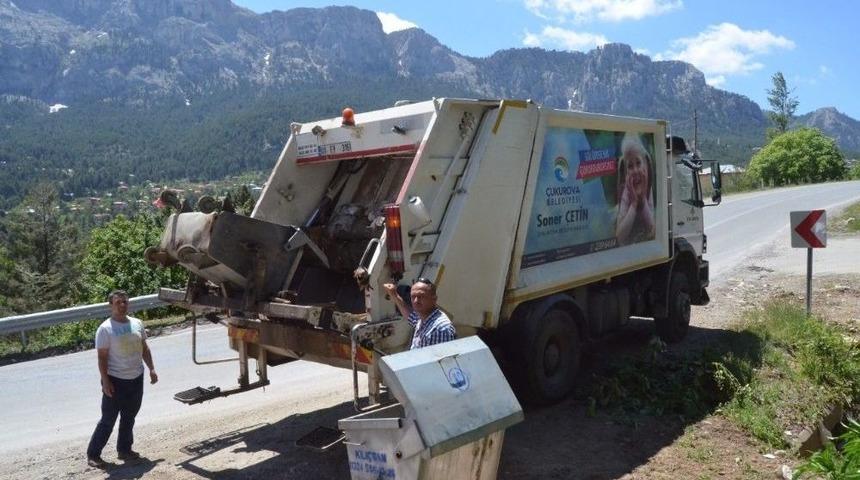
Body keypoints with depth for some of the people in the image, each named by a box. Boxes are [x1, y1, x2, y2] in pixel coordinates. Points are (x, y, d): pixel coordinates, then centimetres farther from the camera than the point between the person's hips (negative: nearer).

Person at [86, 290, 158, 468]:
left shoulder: (137, 324, 5)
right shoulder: (105, 329, -12)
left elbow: (144, 348, 13)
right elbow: (102, 357, -13)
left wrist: (151, 369, 8)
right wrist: (105, 381, -17)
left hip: (136, 379, 6)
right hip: (116, 381, -6)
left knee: (129, 418, 16)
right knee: (108, 420, 0)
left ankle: (124, 449, 28)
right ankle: (93, 454, 13)